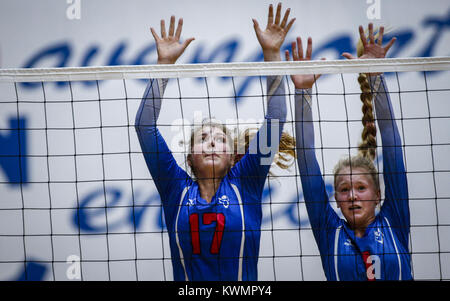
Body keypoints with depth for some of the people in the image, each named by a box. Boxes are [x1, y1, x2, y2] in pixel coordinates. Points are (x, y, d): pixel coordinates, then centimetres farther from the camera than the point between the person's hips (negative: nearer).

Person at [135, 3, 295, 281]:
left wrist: (272, 55, -6)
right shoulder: (176, 188, 5)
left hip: (243, 279, 0)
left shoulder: (244, 183, 4)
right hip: (187, 277, 0)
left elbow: (275, 122, -1)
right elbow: (145, 125, -1)